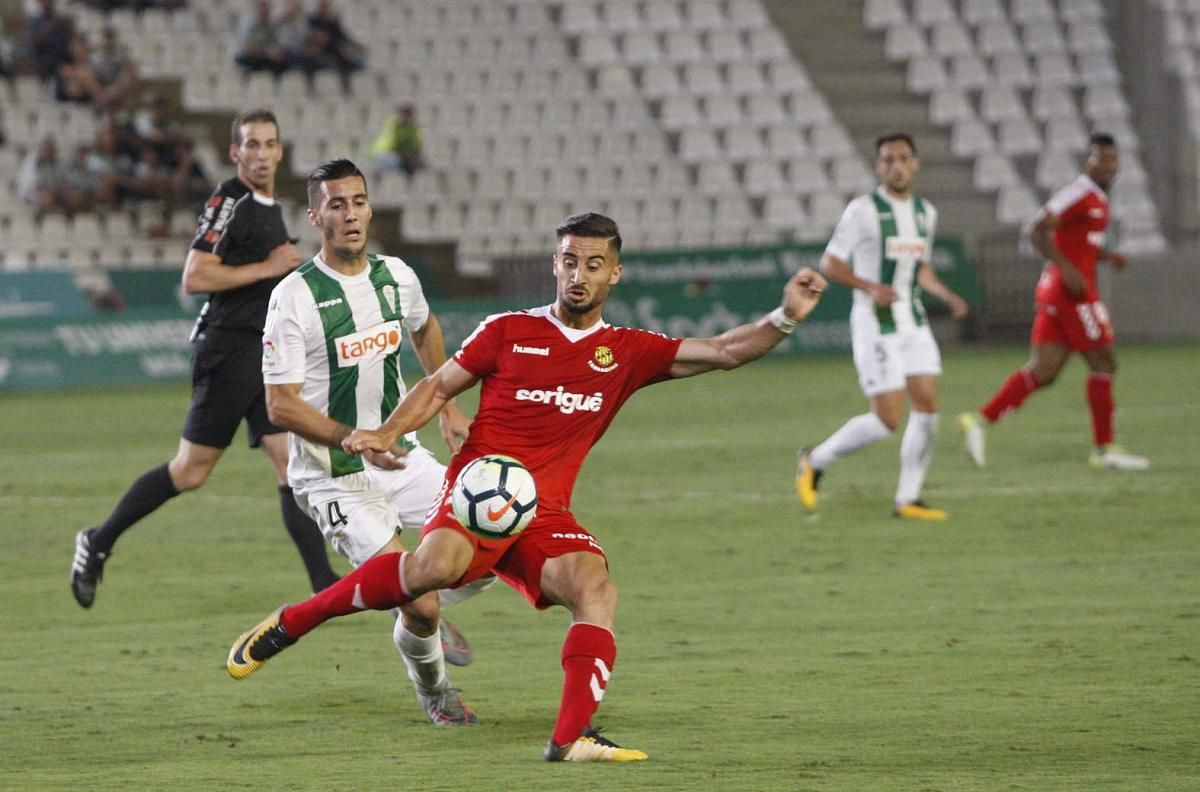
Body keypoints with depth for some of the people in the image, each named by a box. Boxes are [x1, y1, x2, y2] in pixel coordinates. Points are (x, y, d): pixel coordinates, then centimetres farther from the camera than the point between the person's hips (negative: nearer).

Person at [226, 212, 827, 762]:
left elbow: (722, 352, 7)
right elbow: (439, 386, 13)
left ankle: (572, 737, -26)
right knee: (437, 565, -33)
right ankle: (288, 624, -19)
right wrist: (387, 432, -4)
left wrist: (784, 318, -9)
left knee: (595, 587, -25)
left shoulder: (629, 352, 12)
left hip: (546, 512, 4)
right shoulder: (508, 331, 8)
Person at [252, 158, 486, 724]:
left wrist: (447, 408, 23)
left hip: (401, 457, 6)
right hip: (334, 479, -6)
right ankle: (433, 692, 18)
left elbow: (424, 329, 26)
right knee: (419, 606, -14)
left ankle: (427, 614, 26)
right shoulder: (294, 298, -18)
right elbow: (281, 406, -19)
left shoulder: (397, 278, 2)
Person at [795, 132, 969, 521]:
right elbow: (829, 264, -10)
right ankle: (815, 461, 11)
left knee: (928, 407, -3)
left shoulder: (925, 212, 10)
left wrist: (947, 296, 5)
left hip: (913, 321, 7)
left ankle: (908, 499, 5)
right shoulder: (863, 210, -10)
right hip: (875, 325, -7)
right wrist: (870, 288, -24)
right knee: (888, 420, -10)